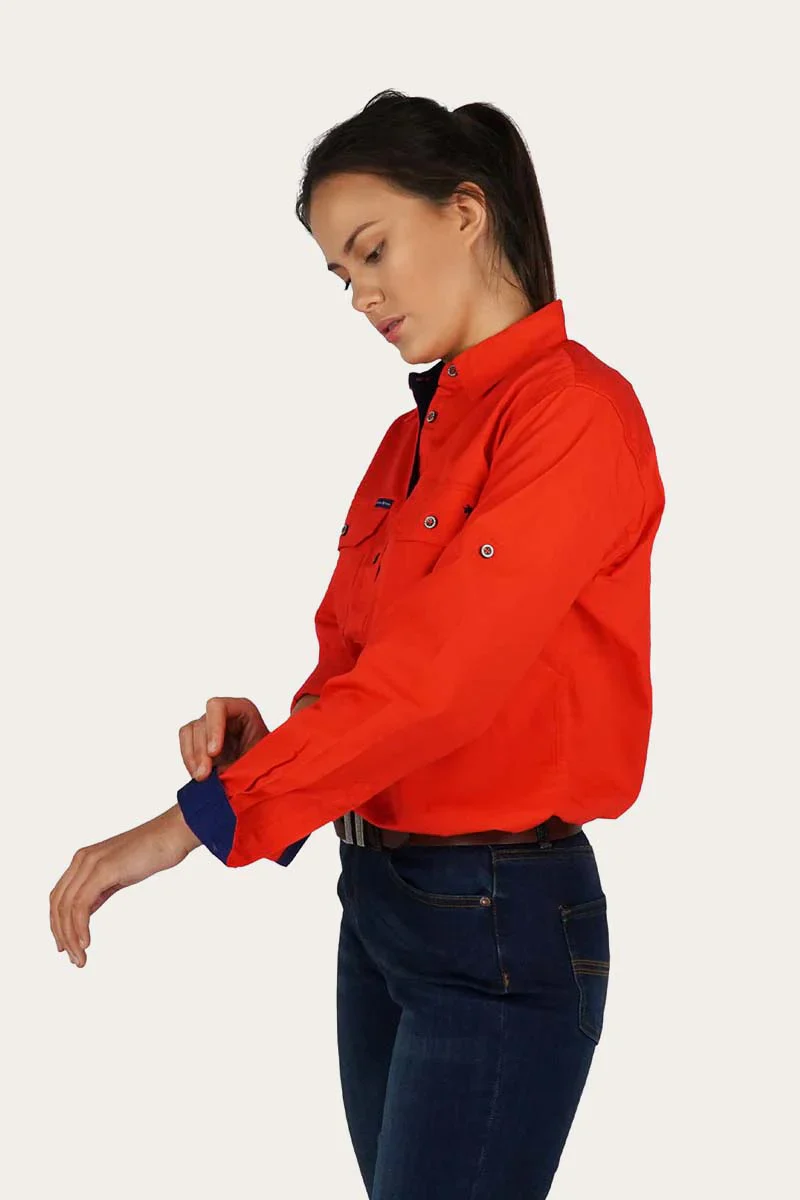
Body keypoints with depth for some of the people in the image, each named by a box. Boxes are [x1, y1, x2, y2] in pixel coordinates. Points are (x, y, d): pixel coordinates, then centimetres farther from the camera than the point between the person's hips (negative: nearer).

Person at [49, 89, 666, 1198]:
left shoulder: (577, 410, -13)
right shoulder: (411, 440, 14)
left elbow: (439, 671, -22)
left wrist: (197, 820, -23)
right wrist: (267, 735, -9)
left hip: (501, 919, -8)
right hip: (377, 894, 8)